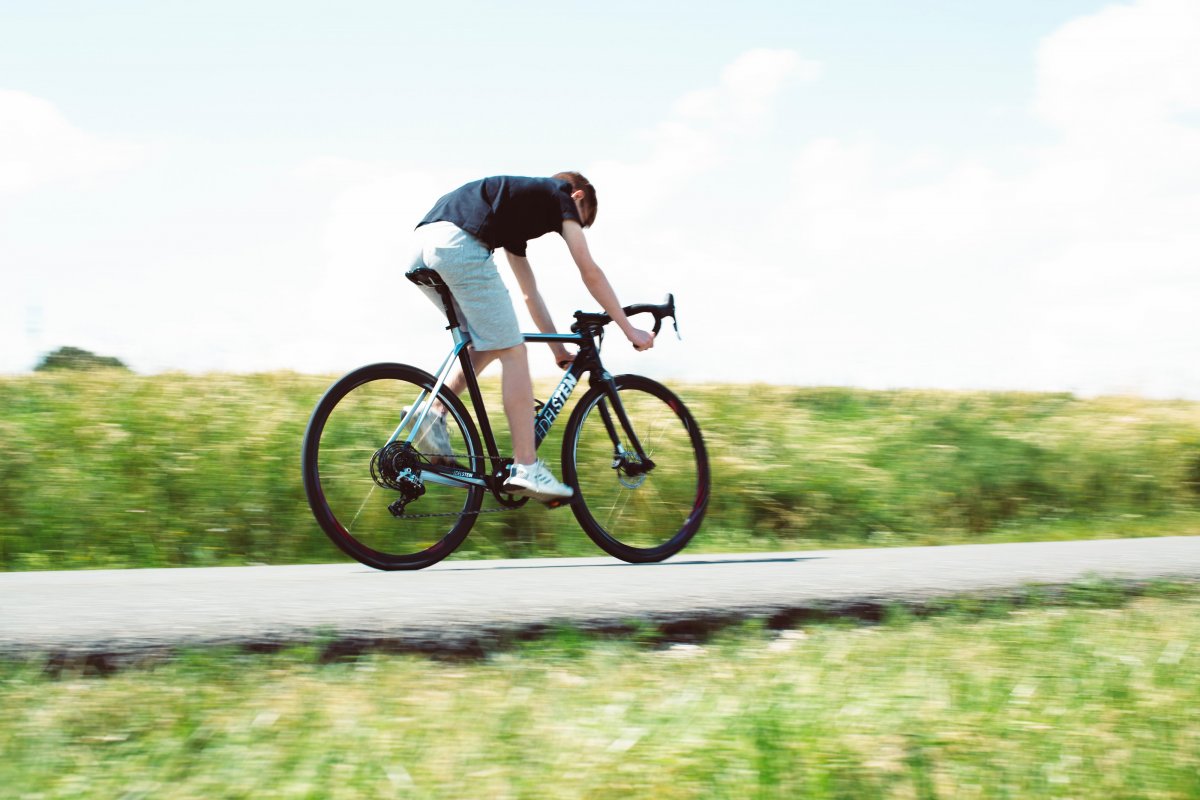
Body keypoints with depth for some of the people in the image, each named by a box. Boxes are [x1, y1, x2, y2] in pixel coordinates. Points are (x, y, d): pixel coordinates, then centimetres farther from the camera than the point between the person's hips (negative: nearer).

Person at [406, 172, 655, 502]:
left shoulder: (521, 195, 37)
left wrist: (559, 349, 44)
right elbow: (590, 272, 13)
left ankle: (433, 413, 9)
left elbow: (530, 293, 40)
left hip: (423, 249, 9)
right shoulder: (562, 195, 17)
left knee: (489, 345, 22)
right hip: (459, 245, -9)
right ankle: (526, 469, -3)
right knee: (513, 352, -2)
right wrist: (630, 329, 19)